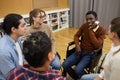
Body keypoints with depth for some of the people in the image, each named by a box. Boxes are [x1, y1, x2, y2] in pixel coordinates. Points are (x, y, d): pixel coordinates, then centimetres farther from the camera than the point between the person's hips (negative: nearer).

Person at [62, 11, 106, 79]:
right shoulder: (84, 26, 0)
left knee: (78, 70, -26)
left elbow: (97, 45, -20)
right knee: (65, 65, -14)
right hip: (81, 51, 4)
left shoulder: (102, 30, -11)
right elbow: (76, 36, 9)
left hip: (90, 54, -4)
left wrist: (91, 31, -21)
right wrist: (77, 45, -10)